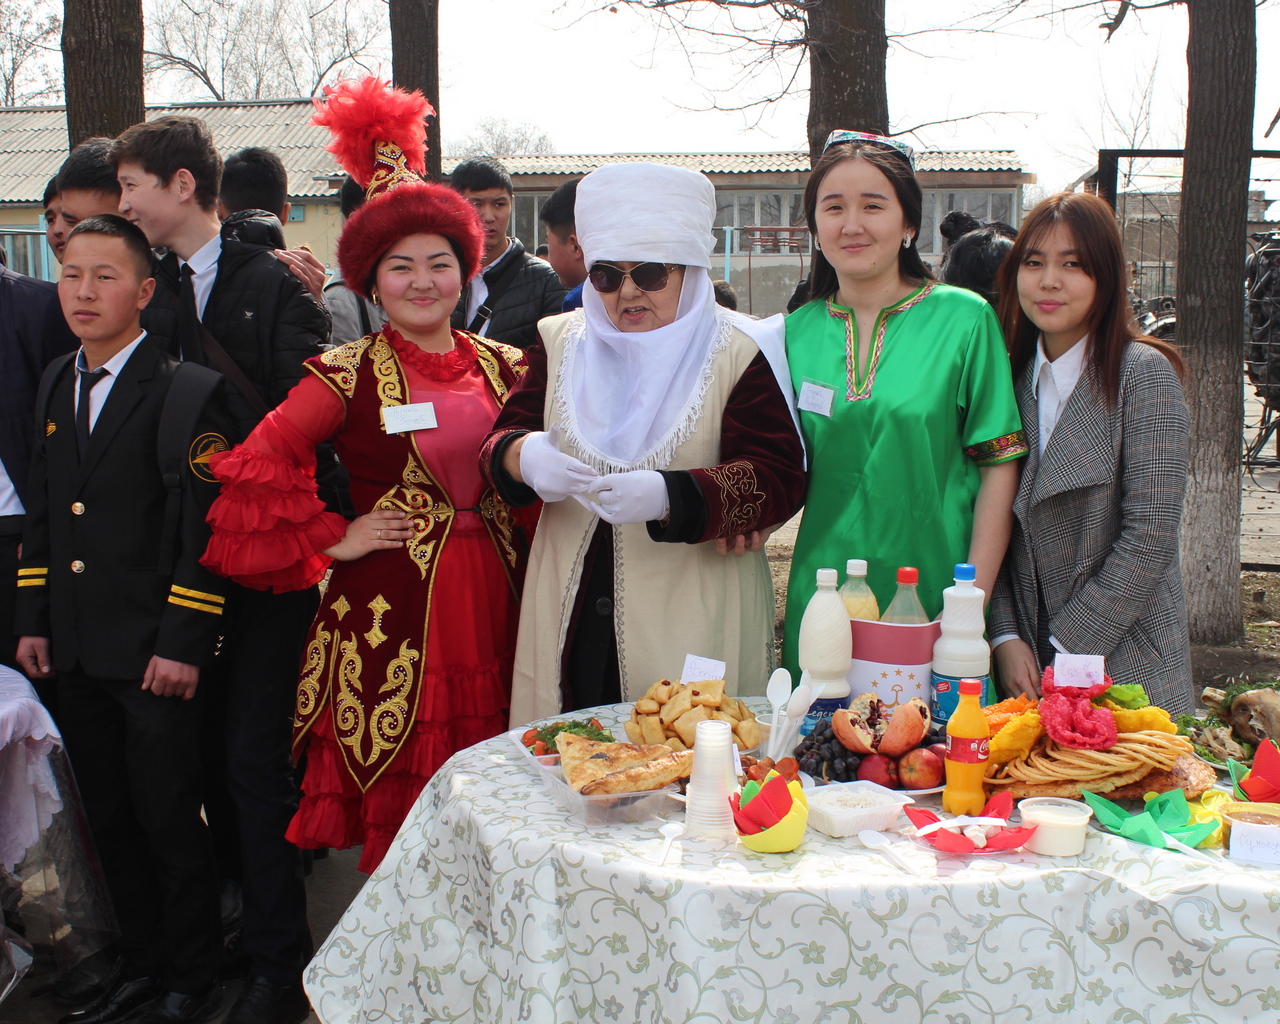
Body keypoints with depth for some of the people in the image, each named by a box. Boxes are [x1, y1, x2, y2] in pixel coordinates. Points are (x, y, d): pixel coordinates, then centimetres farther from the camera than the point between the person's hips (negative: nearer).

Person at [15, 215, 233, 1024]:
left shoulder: (187, 391, -11)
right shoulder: (57, 383, 11)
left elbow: (205, 527, -14)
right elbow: (42, 510, 17)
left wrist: (182, 645, -16)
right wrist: (34, 620, 13)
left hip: (154, 653, -7)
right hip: (76, 653, 7)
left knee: (169, 819, 3)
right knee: (110, 818, 16)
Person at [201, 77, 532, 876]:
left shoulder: (503, 365, 10)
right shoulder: (348, 375, -3)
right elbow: (256, 464, -8)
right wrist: (333, 541, -6)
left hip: (492, 597, 4)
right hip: (393, 606, -3)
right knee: (399, 815, 1)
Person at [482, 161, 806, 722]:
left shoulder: (740, 352, -2)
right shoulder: (561, 342, 11)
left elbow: (779, 480, -11)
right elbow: (501, 440, 8)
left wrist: (667, 497, -27)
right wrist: (524, 457, -17)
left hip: (693, 624, -3)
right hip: (569, 619, 3)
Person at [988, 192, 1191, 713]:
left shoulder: (1142, 373, -9)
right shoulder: (1014, 377, 5)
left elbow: (1149, 536, -15)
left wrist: (1064, 648, -14)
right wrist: (1006, 639, -9)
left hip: (1127, 665, -4)